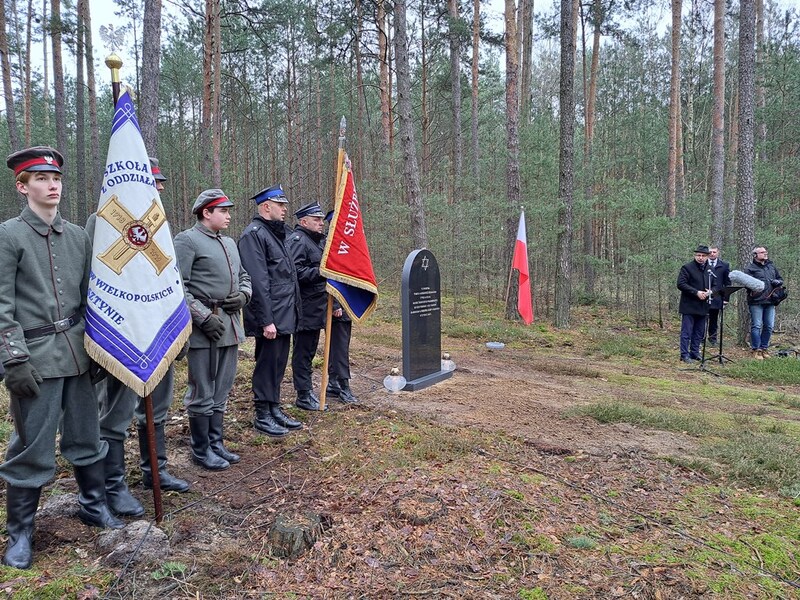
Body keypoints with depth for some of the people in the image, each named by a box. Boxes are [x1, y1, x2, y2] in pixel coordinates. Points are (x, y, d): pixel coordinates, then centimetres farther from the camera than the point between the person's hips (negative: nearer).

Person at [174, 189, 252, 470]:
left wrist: (243, 295, 2)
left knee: (222, 390, 15)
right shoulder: (186, 240, -7)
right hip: (203, 329, -8)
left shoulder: (229, 243, 17)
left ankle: (216, 443, 27)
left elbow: (244, 276, 24)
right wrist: (204, 317, -18)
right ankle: (201, 450, 15)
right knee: (202, 392, 3)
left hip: (231, 326, 8)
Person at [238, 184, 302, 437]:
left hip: (284, 315, 9)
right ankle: (262, 416, 13)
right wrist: (266, 320, -22)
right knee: (267, 365, 1)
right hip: (271, 317, -9)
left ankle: (275, 409, 28)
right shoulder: (254, 234, -14)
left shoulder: (276, 233, 17)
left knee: (278, 364, 16)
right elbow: (258, 282, -20)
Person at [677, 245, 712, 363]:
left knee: (699, 332, 11)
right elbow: (681, 284, -14)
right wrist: (696, 292, -19)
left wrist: (709, 291, -2)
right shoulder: (687, 268, -6)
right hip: (689, 306, -6)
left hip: (702, 306, 7)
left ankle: (695, 352, 21)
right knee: (686, 331, -3)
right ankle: (684, 355, 1)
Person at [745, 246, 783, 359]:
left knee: (769, 326, 7)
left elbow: (780, 280, 24)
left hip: (770, 301, 6)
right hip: (756, 301, -6)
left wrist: (777, 282, 2)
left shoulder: (772, 267, 18)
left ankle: (764, 348, 19)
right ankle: (756, 350, 1)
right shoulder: (750, 268, 0)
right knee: (756, 326, -5)